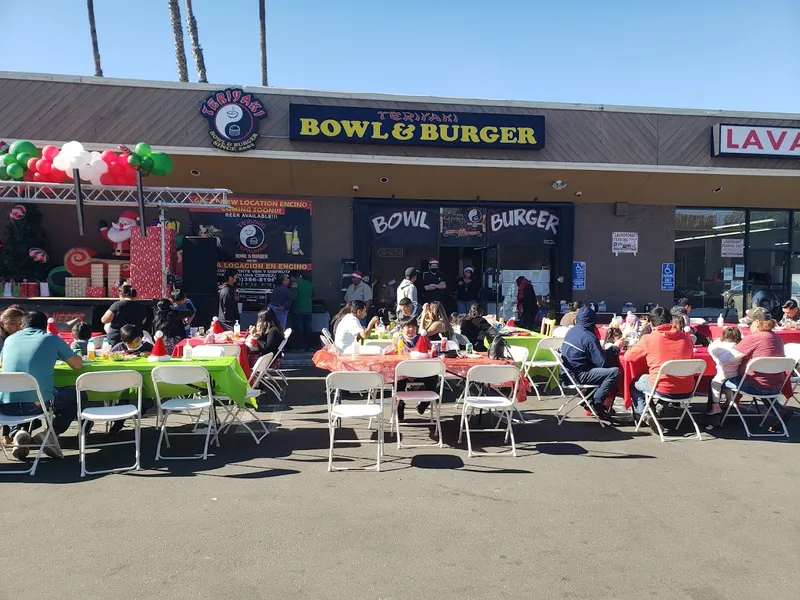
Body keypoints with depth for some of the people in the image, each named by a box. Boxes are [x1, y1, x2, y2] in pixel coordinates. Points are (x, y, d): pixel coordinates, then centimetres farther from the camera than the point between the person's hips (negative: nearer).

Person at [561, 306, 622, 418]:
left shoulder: (571, 331, 9)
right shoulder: (589, 337, -16)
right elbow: (602, 362, -15)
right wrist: (615, 348, -2)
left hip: (568, 372, 9)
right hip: (578, 375, -9)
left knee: (603, 371, 27)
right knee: (615, 371, -15)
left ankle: (590, 400, 20)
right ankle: (596, 403, -5)